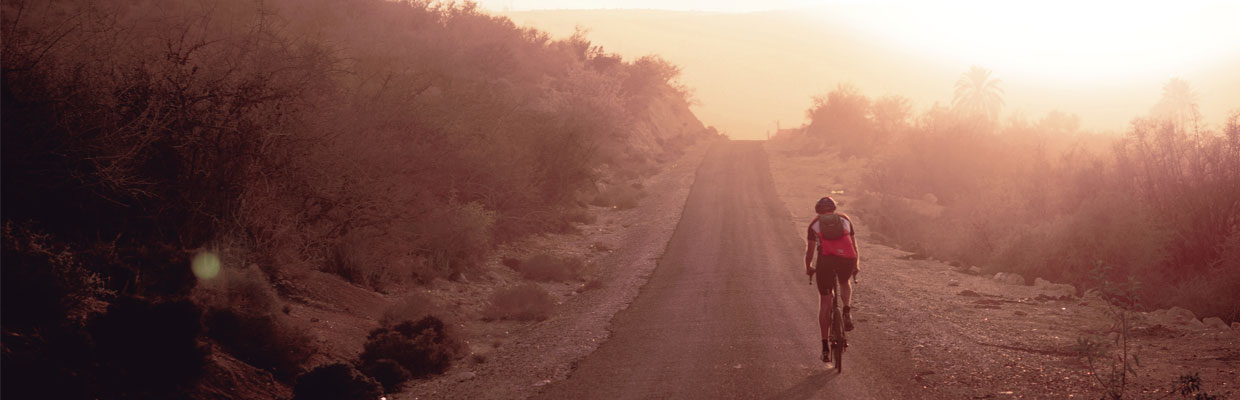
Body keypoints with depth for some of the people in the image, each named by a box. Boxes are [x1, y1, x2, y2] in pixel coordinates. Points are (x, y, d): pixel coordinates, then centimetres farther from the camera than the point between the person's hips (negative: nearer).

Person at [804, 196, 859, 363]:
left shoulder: (815, 223, 18)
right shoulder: (845, 219, 23)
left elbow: (810, 250, 18)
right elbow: (854, 245, 25)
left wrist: (808, 267, 34)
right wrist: (855, 265, 39)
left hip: (826, 260, -1)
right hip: (847, 259, 1)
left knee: (825, 302, 9)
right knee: (845, 284, 35)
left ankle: (825, 346, 7)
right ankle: (847, 312, 5)